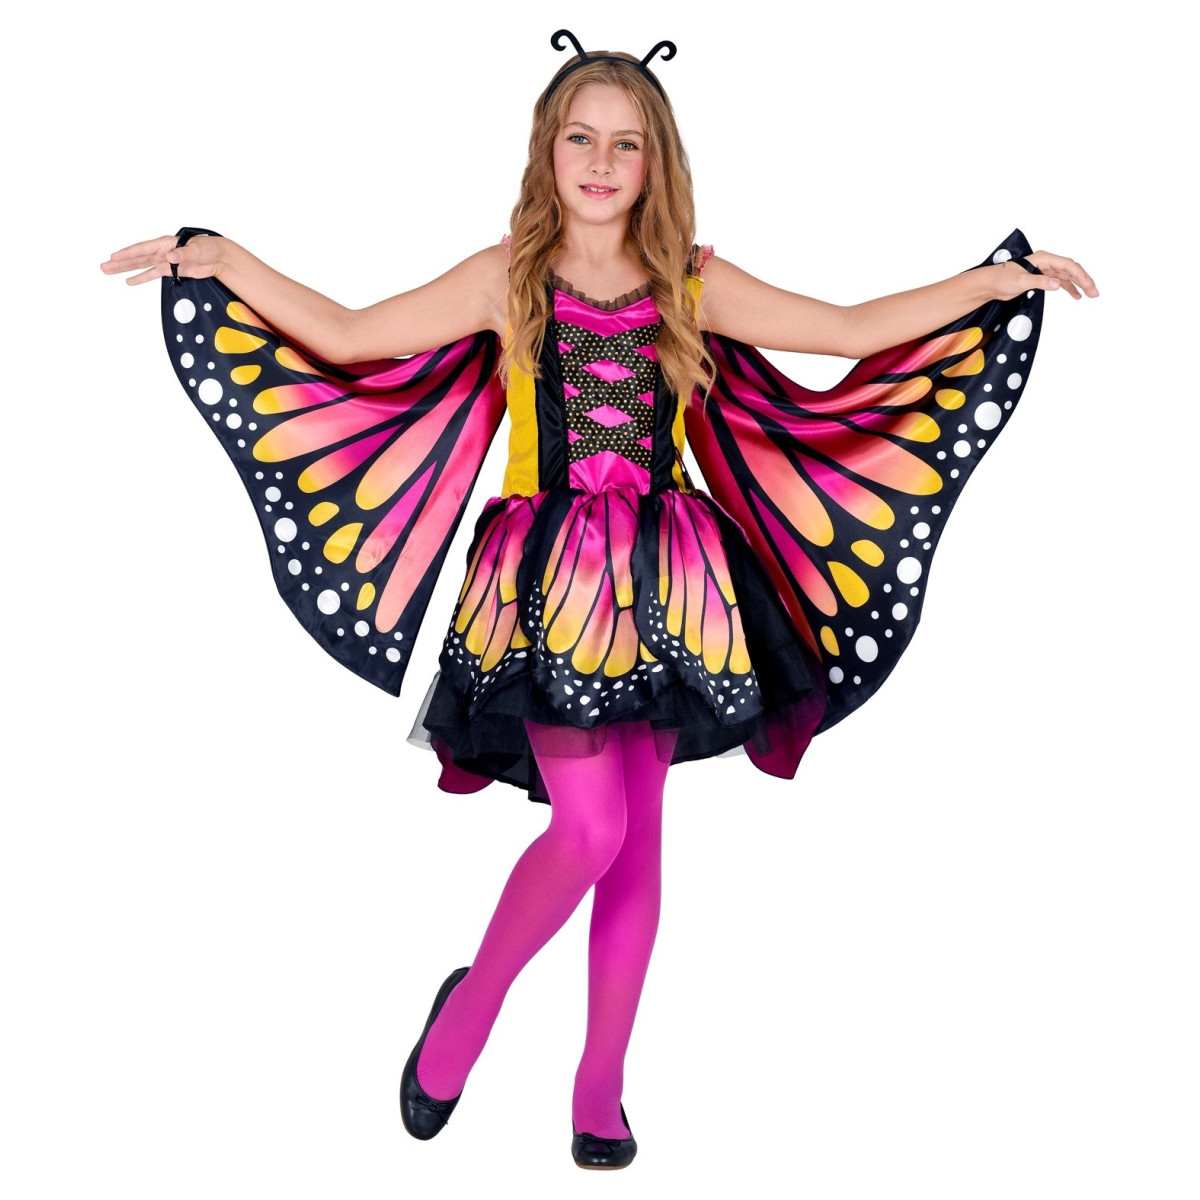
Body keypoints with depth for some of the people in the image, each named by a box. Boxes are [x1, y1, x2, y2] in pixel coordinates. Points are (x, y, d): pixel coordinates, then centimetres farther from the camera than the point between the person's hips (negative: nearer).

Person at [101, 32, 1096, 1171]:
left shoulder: (693, 284, 6)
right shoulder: (507, 278, 2)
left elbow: (853, 331, 9)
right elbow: (346, 337, 3)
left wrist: (998, 277, 7)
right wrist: (217, 257, -2)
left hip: (661, 589, 3)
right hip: (548, 583, -2)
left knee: (639, 840, 6)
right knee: (589, 831, -13)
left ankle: (600, 1087, 21)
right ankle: (470, 1004, 15)